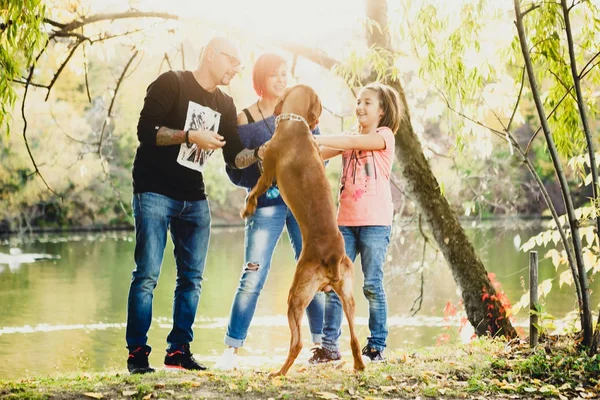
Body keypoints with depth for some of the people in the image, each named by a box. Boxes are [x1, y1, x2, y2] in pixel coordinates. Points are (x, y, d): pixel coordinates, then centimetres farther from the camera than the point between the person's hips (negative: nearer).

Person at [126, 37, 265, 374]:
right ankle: (137, 352, -5)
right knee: (147, 275, -9)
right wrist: (190, 136, -20)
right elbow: (146, 131, -14)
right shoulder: (172, 84, -5)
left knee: (192, 277, 4)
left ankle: (179, 350, 11)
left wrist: (260, 152, -9)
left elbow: (234, 157, 10)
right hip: (155, 193, -7)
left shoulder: (225, 105, 13)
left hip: (195, 200, 7)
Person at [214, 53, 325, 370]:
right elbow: (235, 171, -2)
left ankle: (320, 342, 15)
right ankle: (231, 349, -3)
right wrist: (265, 180, -18)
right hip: (266, 206, -3)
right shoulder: (244, 120, 1)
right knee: (253, 277, -9)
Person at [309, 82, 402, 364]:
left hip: (375, 222, -5)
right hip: (346, 221, 5)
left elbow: (351, 142, -17)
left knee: (372, 285, -2)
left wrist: (312, 139, -23)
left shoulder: (384, 136, 0)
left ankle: (377, 347, 6)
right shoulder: (349, 140, 17)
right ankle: (329, 346, 2)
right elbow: (321, 154, 2)